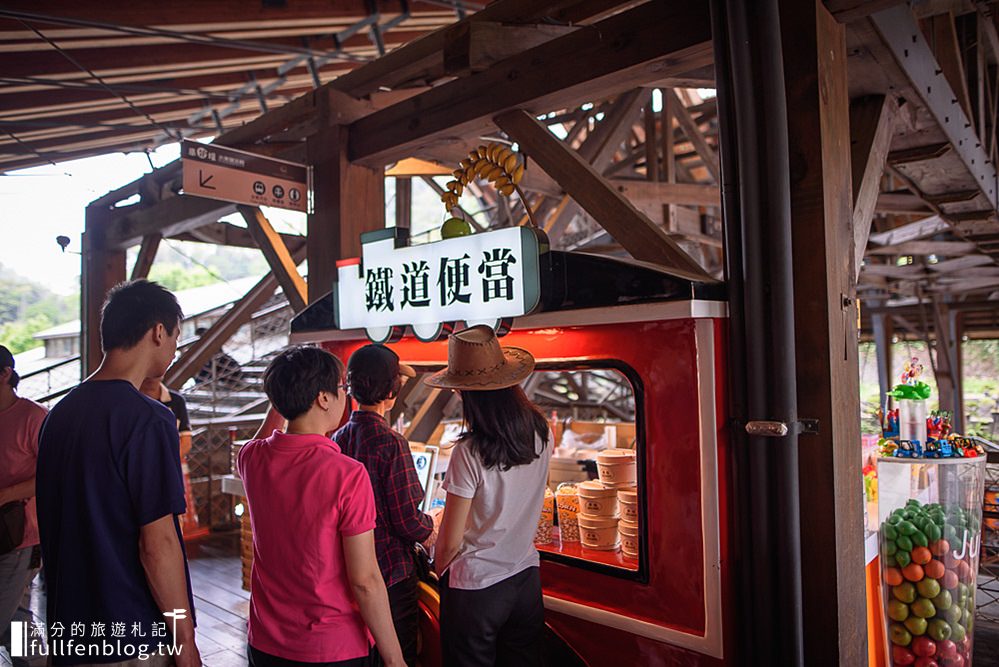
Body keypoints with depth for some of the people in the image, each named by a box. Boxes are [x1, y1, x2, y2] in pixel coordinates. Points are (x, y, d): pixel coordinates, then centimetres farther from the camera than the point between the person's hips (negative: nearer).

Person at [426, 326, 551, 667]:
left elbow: (451, 540, -16)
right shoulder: (540, 432, -7)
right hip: (526, 577, 5)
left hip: (475, 587, -5)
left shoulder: (469, 452, -24)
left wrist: (439, 569, 6)